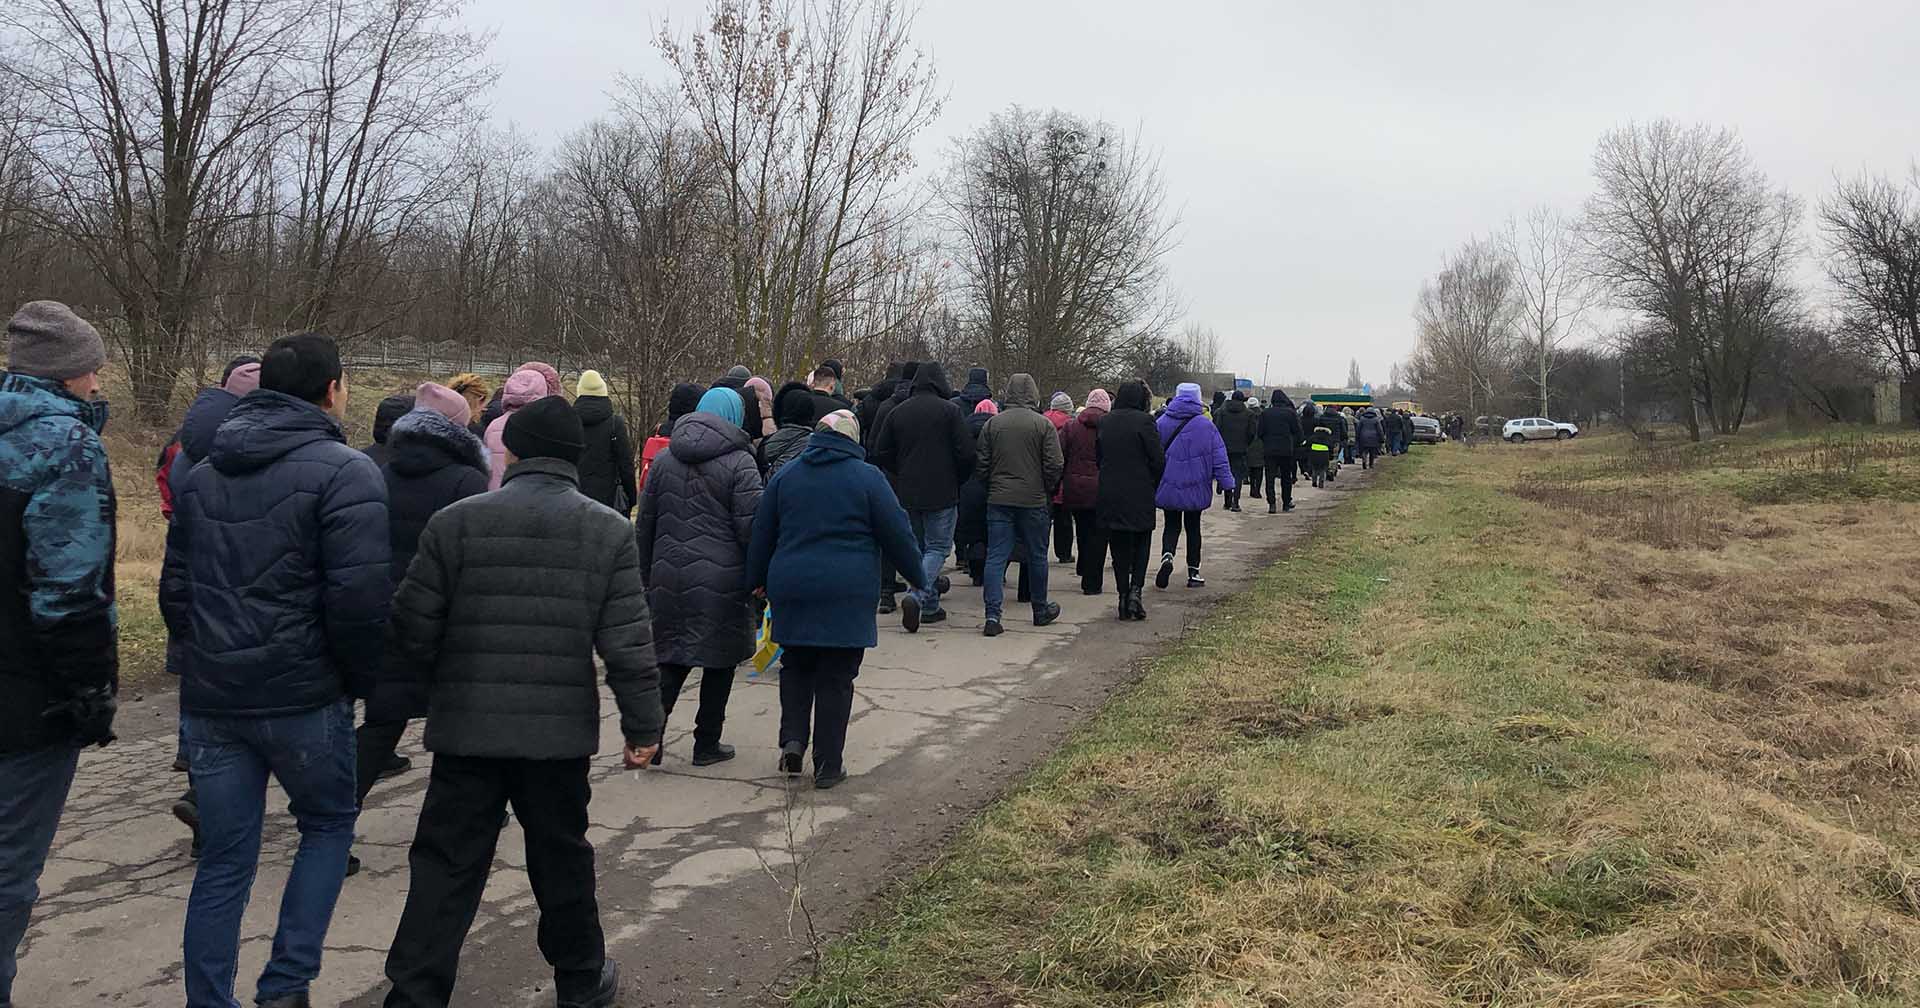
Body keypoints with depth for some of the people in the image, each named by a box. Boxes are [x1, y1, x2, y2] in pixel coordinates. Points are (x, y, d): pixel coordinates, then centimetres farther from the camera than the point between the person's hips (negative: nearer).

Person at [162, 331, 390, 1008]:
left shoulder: (205, 473, 12)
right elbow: (361, 597, -19)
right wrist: (359, 678, -5)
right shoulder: (344, 471, -11)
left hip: (211, 697, 5)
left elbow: (175, 589, 16)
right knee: (328, 826, 16)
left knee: (223, 860, 13)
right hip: (302, 696, -5)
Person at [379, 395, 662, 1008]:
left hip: (466, 728, 0)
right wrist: (643, 727, 3)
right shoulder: (609, 532, -3)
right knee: (562, 858, 17)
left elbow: (412, 629, -1)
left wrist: (425, 692, 18)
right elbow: (628, 644, -6)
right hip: (560, 731, 1)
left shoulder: (454, 522, -3)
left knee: (446, 866, 8)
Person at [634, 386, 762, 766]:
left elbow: (645, 525, 12)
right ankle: (707, 744, 14)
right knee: (720, 662, 8)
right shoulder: (739, 462, -7)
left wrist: (645, 576, 19)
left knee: (672, 657, 12)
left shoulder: (664, 460, 8)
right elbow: (750, 526, -12)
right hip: (723, 579, -4)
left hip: (670, 577, 4)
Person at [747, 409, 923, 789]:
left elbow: (761, 535, 14)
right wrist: (919, 580, 11)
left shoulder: (786, 475, 9)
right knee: (836, 679, 4)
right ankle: (828, 766, 8)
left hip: (791, 590, 3)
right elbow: (898, 535, -1)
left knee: (796, 666, 20)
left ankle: (792, 740, 3)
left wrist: (756, 581, 25)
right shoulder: (867, 477, -1)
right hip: (847, 596, -3)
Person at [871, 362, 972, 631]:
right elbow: (965, 453, -10)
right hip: (941, 493, -4)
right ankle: (917, 597, -20)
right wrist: (958, 480, 7)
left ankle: (930, 606, 18)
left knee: (918, 548, 15)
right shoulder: (950, 410, -7)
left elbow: (881, 454, 7)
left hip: (907, 494, 4)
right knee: (938, 547, 1)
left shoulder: (897, 412, 5)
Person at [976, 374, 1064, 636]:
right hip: (1033, 500, -2)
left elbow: (981, 463, 4)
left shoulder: (992, 424, 1)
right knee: (1037, 556, 13)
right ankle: (1040, 610, 26)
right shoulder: (1043, 424, -7)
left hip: (998, 499, 2)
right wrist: (1047, 489, 9)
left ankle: (992, 615, -9)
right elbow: (1055, 465, -9)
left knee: (996, 556, 1)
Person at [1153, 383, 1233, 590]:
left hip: (1168, 486, 1)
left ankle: (1167, 556, -16)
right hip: (1195, 487, -1)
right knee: (1193, 527, 11)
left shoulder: (1161, 423, -1)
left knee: (1171, 526, 12)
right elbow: (1219, 458, -5)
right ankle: (1193, 573, 13)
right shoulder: (1206, 425, -6)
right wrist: (1227, 483, 0)